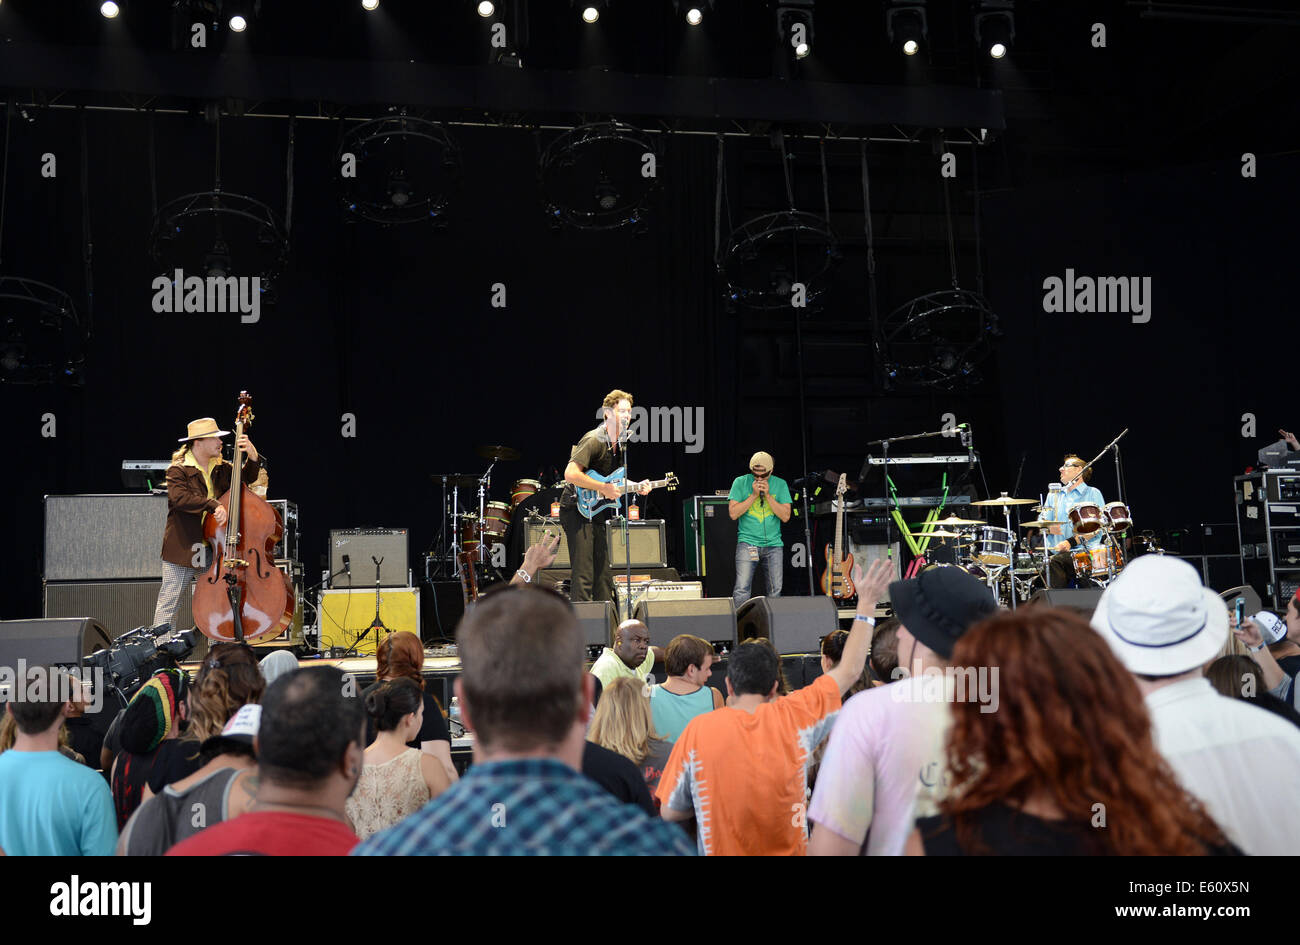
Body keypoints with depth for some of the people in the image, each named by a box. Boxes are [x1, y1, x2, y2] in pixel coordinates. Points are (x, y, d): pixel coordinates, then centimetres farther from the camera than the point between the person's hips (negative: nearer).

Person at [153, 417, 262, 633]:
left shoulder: (221, 468, 11)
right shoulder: (178, 470, -8)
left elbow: (246, 478, 13)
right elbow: (179, 497, -23)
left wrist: (253, 457, -7)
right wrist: (213, 505, -32)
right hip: (183, 549, -5)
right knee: (169, 602, 0)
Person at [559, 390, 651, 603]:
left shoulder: (619, 444, 12)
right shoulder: (594, 440, -16)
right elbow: (570, 474, -27)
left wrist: (635, 487, 6)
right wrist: (604, 488, -24)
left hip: (597, 513, 9)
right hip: (577, 511, -9)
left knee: (603, 576, 11)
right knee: (583, 577, -12)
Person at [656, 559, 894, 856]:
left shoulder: (698, 729, -15)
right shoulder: (794, 715, -11)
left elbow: (669, 812, -9)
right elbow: (850, 671, 4)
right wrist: (866, 603, 12)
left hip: (722, 849, -1)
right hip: (789, 849, 1)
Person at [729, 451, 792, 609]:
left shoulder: (780, 484, 5)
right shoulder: (740, 482, 1)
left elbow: (785, 516, -2)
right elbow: (733, 513, -7)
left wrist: (767, 495, -11)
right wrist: (754, 495, -12)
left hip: (773, 544, 2)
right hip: (747, 542, -2)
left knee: (775, 590, 3)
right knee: (742, 589, -13)